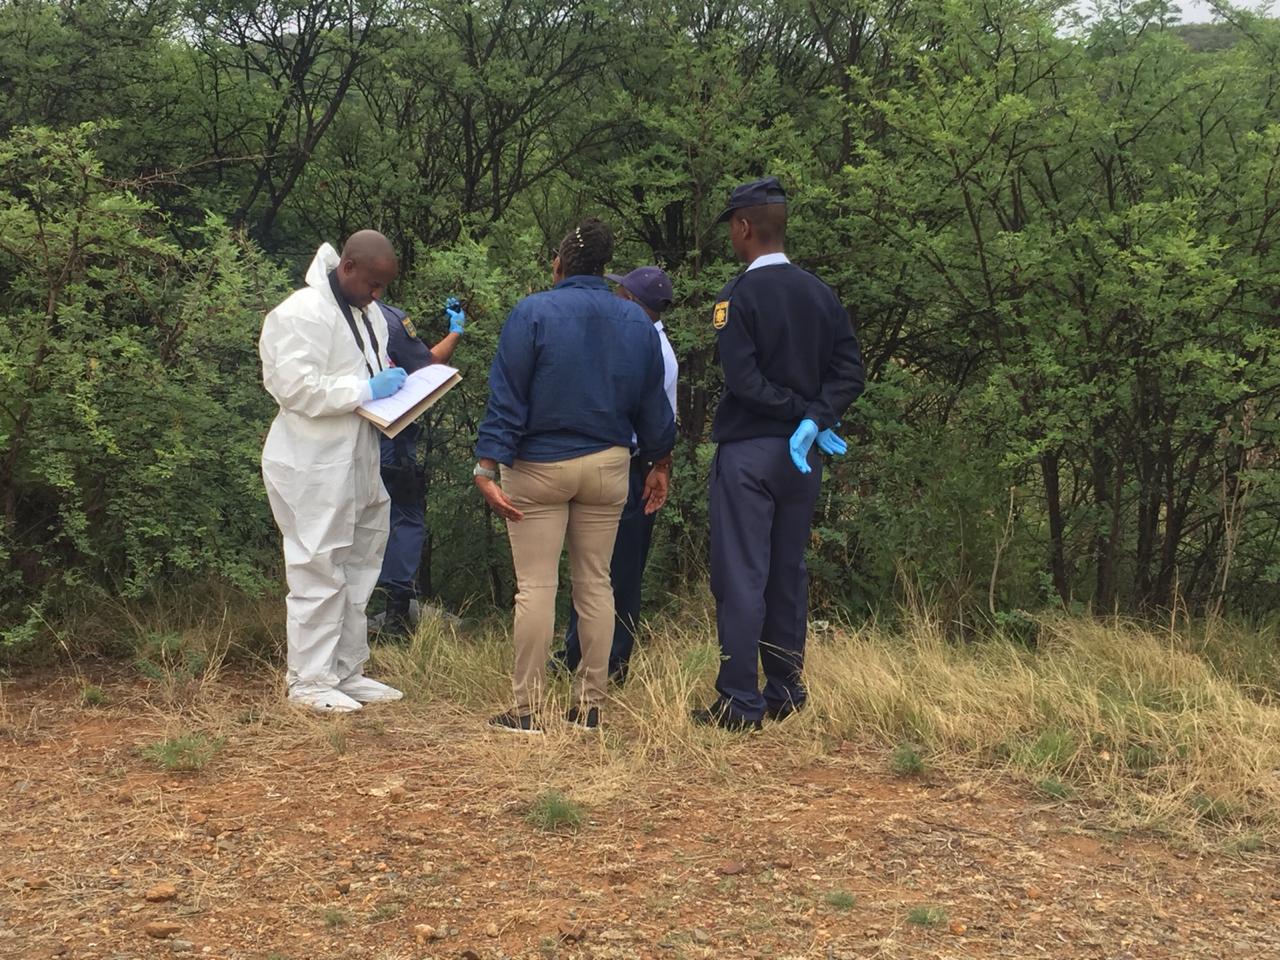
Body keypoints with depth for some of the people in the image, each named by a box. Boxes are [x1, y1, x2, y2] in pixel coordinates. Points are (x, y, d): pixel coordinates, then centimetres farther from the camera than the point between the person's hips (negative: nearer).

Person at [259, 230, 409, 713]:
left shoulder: (368, 312, 14)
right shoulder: (301, 314, -16)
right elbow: (297, 387, -23)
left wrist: (390, 382, 7)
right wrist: (365, 389, -20)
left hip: (358, 463, 10)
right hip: (314, 468, -9)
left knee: (358, 571, 15)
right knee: (318, 574, -4)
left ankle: (347, 672, 27)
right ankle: (309, 681, 6)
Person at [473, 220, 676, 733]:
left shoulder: (532, 313, -7)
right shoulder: (637, 322, 5)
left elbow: (506, 399, -11)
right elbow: (652, 403, 11)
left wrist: (487, 468, -11)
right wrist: (659, 464, 21)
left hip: (539, 466, -4)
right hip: (607, 465, 4)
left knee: (535, 587, -1)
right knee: (595, 584, 10)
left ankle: (527, 708, 1)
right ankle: (589, 704, 13)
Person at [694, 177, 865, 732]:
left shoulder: (739, 295, -11)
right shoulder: (820, 294, 7)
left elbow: (743, 379, -19)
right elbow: (849, 373, 1)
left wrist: (800, 412, -10)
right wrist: (814, 419, -10)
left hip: (748, 452, -6)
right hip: (801, 456, 6)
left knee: (741, 577, -3)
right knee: (788, 573, 14)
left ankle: (740, 703, -3)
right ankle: (786, 693, 20)